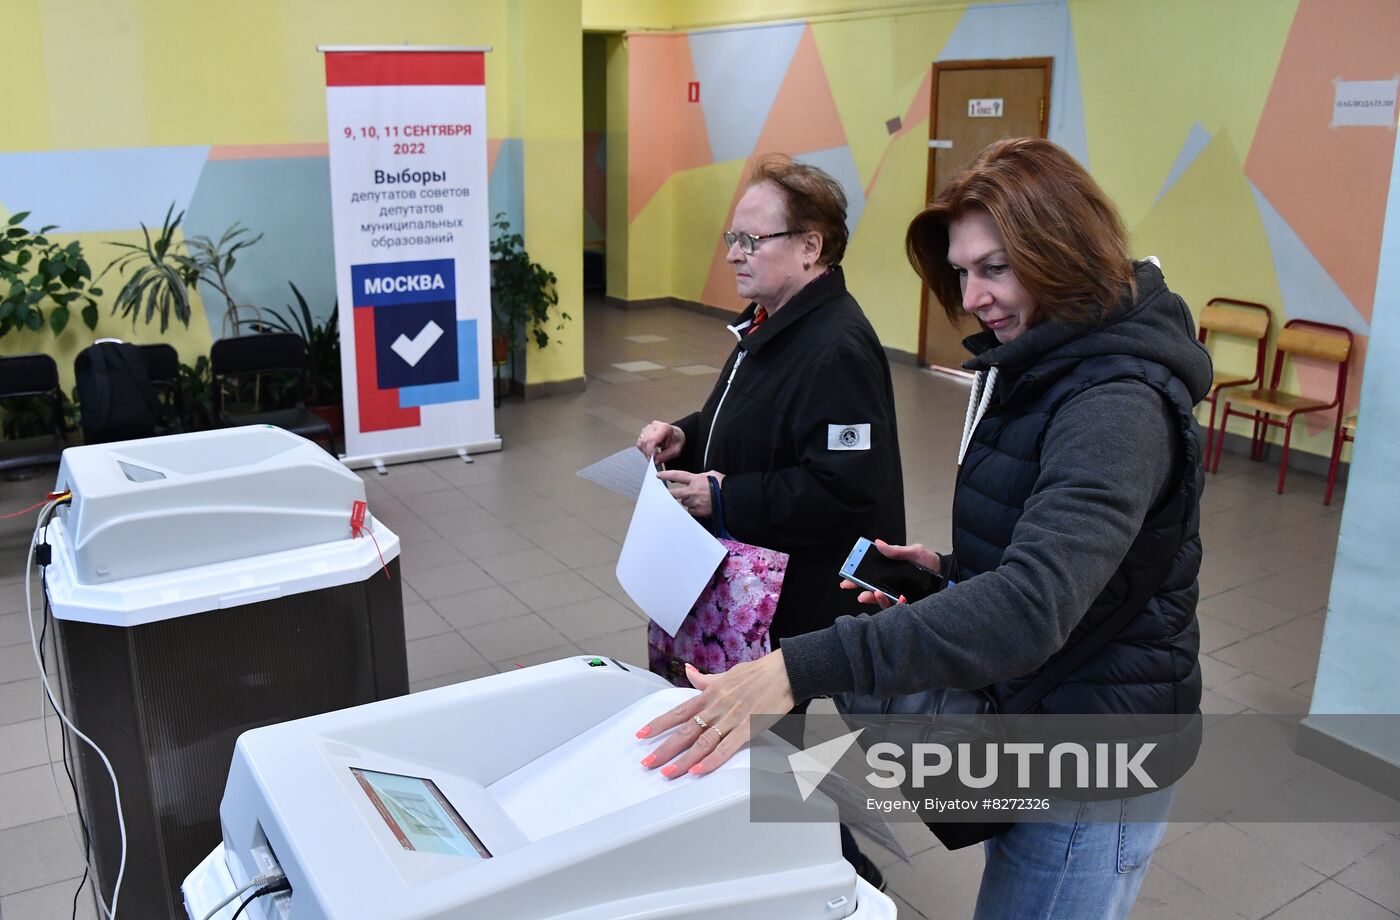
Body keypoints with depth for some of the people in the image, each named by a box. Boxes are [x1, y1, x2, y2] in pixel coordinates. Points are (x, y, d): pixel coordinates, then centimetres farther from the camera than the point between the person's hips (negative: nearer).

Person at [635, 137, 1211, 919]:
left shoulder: (1116, 407, -26)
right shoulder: (1040, 369, 6)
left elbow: (1031, 604, -41)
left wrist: (802, 669, -48)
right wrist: (954, 571, -1)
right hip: (1038, 735, 9)